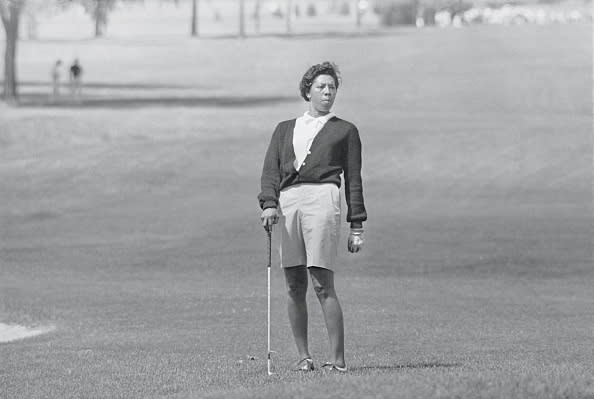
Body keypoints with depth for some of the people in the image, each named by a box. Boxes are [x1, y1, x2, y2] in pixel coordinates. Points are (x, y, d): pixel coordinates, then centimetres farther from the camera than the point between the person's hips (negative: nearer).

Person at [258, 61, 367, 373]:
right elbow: (270, 170, 13)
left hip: (322, 198, -3)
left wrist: (357, 226, 8)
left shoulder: (345, 130, 18)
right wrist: (269, 204, -6)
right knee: (294, 286, 0)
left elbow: (353, 180, 14)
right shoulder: (284, 129, 24)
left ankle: (338, 359, -12)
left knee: (323, 285, -13)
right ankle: (303, 356, 5)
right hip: (287, 201, 3)